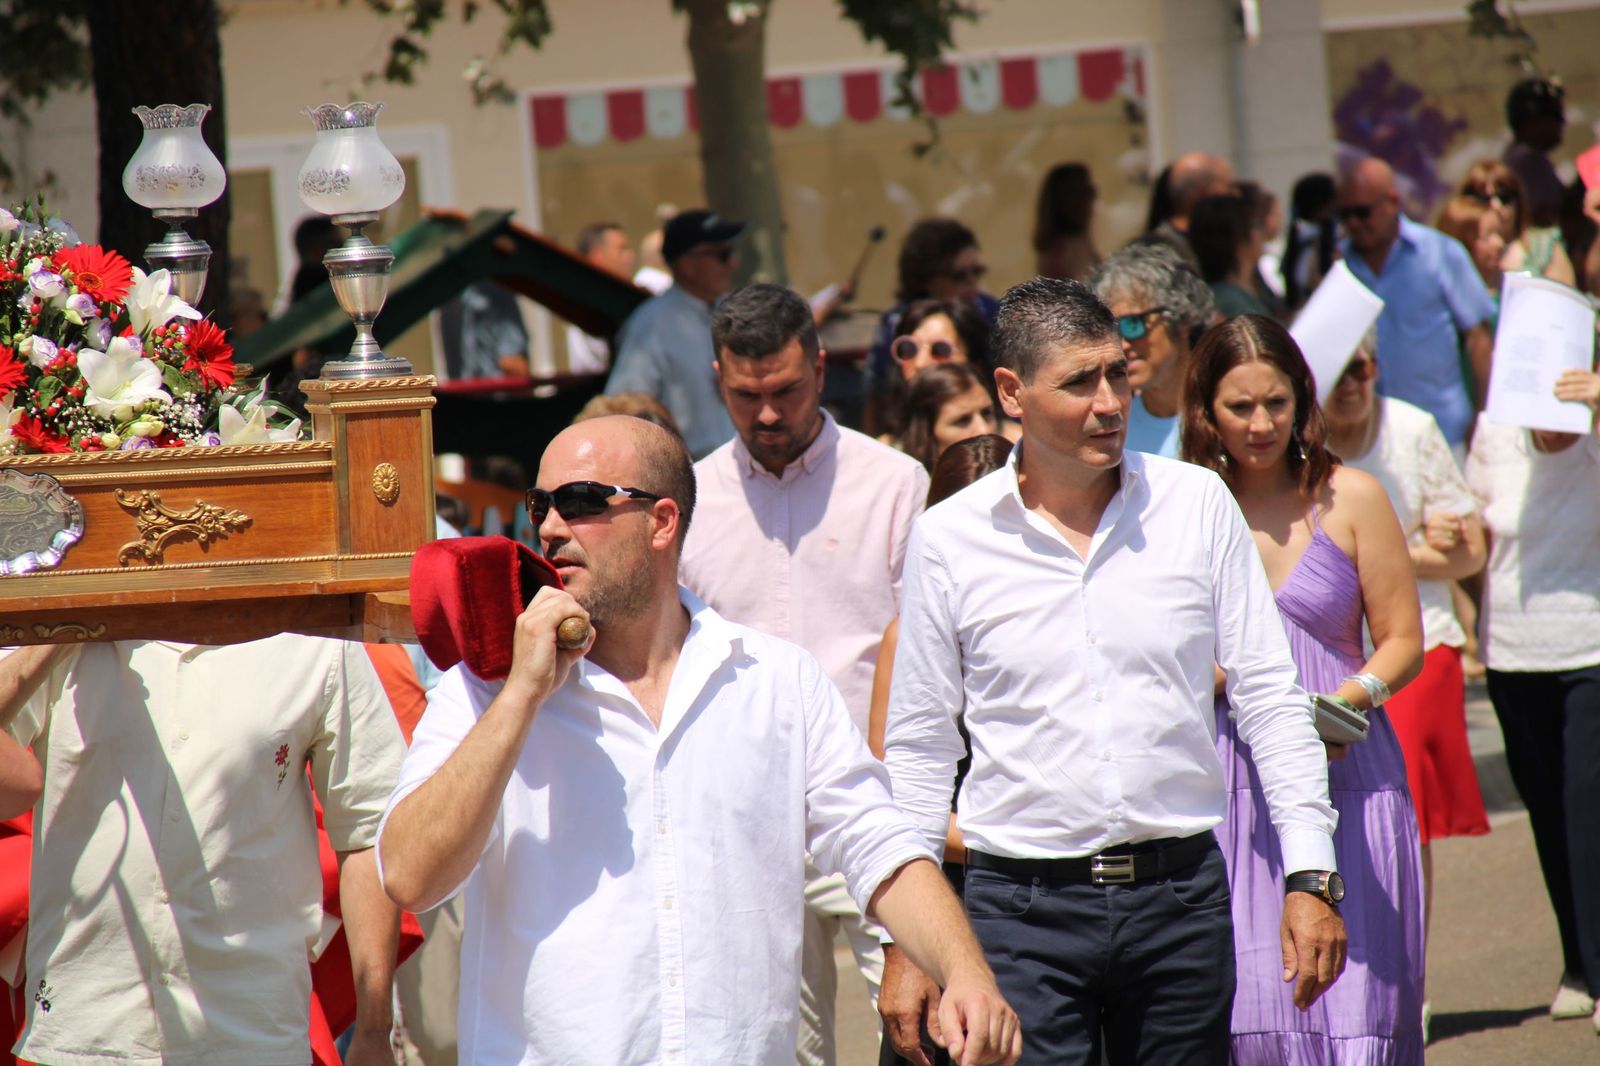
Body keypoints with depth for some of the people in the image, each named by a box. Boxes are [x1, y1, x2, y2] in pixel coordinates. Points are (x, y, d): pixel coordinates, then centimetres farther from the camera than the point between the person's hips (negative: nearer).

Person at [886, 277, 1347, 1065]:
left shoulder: (1196, 505, 4)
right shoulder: (948, 540, 1)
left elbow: (1270, 697, 7)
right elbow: (919, 748, 8)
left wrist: (1310, 874, -1)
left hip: (1181, 897, 2)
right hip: (1023, 910, -1)